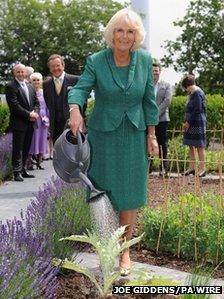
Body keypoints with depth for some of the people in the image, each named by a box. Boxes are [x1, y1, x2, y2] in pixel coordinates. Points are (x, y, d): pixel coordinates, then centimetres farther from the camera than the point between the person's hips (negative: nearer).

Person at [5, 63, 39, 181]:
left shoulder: (30, 86, 16)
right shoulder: (10, 86, -7)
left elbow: (36, 102, 15)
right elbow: (14, 105, -15)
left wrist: (35, 113, -5)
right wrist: (29, 114, -16)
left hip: (30, 123, 7)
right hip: (18, 123, -7)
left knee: (26, 149, 12)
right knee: (18, 149, -2)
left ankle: (23, 170, 20)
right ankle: (17, 172, 4)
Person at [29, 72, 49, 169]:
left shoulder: (44, 92, 8)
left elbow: (47, 106, 12)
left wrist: (47, 118, 6)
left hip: (43, 120, 4)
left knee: (42, 140, 6)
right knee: (33, 140, -3)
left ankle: (39, 162, 13)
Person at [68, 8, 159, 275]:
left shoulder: (144, 60, 0)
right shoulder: (96, 61, -6)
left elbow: (149, 100, 5)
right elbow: (81, 88, -17)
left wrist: (151, 135, 3)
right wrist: (75, 108, -40)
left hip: (134, 136, 2)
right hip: (104, 135, -1)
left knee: (129, 195, 3)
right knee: (104, 192, 3)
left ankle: (125, 250, 17)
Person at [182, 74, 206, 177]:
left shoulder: (197, 93, -14)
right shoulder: (192, 93, 15)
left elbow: (197, 110, -18)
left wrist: (188, 122, -13)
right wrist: (186, 122, 8)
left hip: (198, 123, -9)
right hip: (191, 124, 9)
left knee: (199, 146, -4)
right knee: (191, 145, 11)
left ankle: (202, 169, 1)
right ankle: (192, 167, 17)